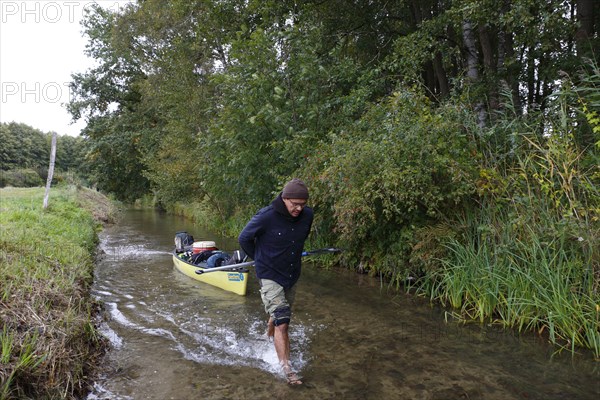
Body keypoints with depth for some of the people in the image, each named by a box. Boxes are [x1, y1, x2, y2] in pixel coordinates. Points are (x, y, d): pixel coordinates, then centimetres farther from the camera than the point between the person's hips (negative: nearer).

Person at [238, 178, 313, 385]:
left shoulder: (307, 215, -9)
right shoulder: (266, 217, -25)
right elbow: (244, 238, -8)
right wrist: (260, 259, 3)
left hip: (292, 275, 6)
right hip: (270, 276, -5)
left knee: (281, 316, 21)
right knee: (281, 321, -10)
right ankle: (286, 369, -2)